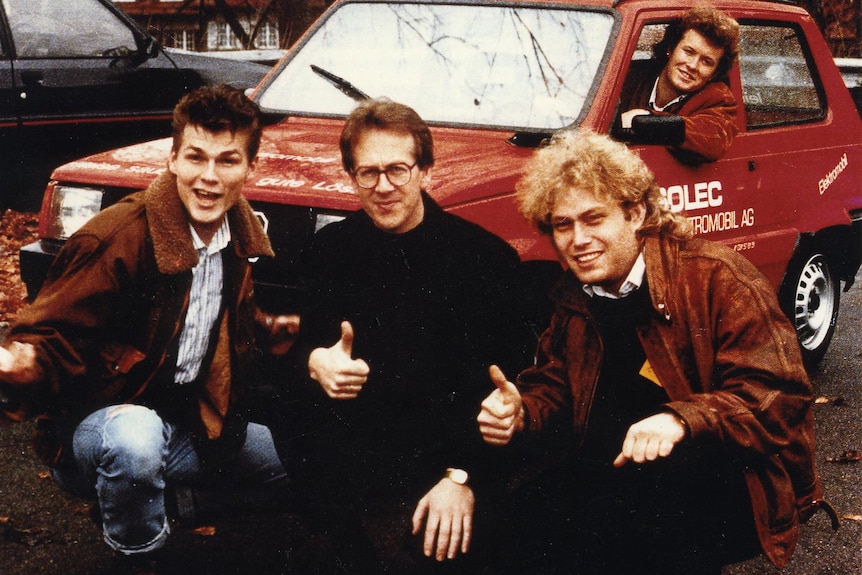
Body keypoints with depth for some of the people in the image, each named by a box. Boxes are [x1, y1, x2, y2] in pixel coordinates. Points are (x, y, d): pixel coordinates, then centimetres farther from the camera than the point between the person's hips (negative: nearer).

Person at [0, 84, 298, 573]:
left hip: (193, 420, 7)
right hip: (100, 419, -7)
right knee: (134, 440, -41)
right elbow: (53, 337, -22)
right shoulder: (117, 238, -21)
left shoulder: (241, 236, 2)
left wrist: (271, 331, 0)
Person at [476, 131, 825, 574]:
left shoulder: (715, 277, -11)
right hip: (617, 471, 6)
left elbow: (778, 395, -18)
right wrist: (519, 411, -9)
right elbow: (553, 386, 16)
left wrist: (682, 420, -35)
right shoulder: (574, 300, 10)